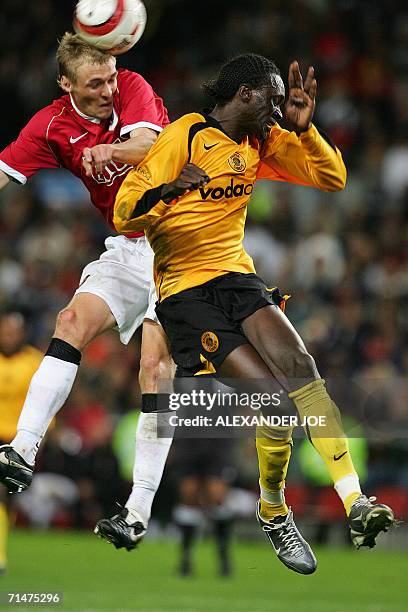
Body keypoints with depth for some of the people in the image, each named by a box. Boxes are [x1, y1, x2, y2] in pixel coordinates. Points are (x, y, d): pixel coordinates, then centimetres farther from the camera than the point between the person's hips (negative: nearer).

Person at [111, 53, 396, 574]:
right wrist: (169, 191, -33)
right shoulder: (184, 136, -8)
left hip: (237, 276, 6)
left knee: (296, 364, -25)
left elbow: (333, 179, 15)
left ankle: (355, 502, -34)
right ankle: (272, 512, 4)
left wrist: (304, 126, 0)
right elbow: (125, 214, -13)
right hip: (184, 291, -6)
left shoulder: (263, 142, 13)